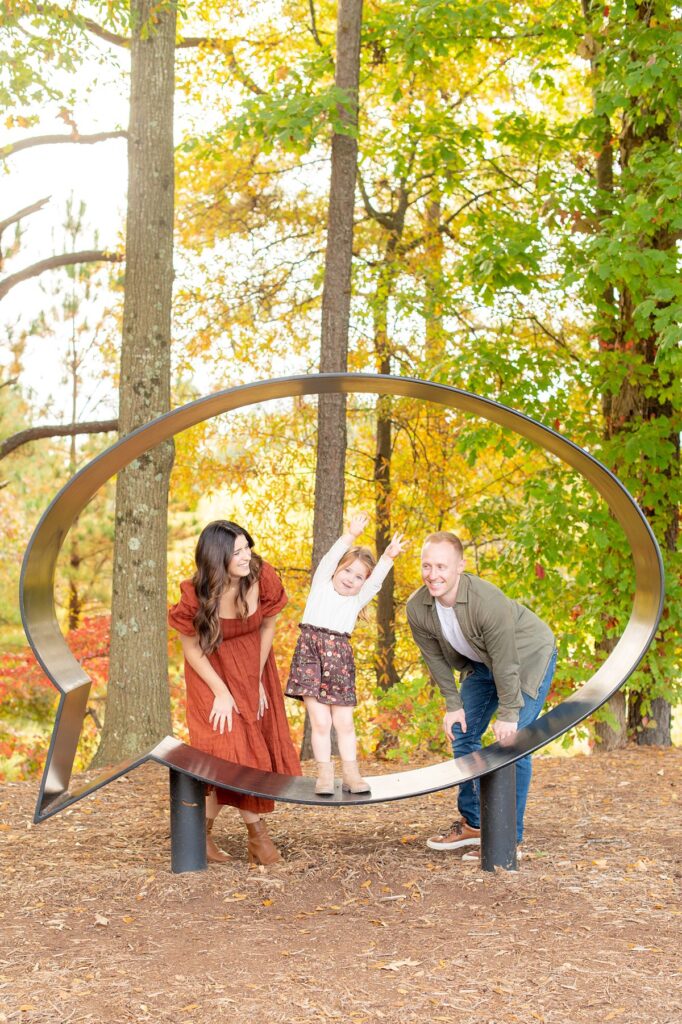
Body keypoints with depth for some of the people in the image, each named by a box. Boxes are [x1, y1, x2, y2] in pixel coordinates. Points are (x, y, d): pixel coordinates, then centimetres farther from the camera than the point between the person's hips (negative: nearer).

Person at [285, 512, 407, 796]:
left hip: (340, 658, 3)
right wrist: (350, 536, -19)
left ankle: (350, 773, 9)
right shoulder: (321, 586, 10)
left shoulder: (357, 600, 17)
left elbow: (376, 580, 1)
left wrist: (388, 557, -15)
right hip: (311, 652, -3)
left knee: (344, 721, 3)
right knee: (320, 721, -5)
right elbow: (329, 559, -6)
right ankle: (324, 774, 0)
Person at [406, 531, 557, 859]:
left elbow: (506, 663, -29)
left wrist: (508, 714, -22)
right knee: (462, 734, 6)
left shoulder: (488, 601, -39)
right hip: (480, 663, 7)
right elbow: (435, 658, -4)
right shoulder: (417, 608, -20)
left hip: (528, 657, -7)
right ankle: (473, 823, 20)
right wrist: (453, 705, -1)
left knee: (511, 742, -14)